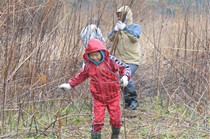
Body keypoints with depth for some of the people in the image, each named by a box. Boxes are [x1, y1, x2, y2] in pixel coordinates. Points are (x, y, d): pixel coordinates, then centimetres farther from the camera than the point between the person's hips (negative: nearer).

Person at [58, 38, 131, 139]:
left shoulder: (110, 61, -11)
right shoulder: (89, 66, 1)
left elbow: (125, 68, -9)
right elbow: (81, 76, 17)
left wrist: (125, 77, -28)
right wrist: (69, 85, 16)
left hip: (113, 96, -2)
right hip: (98, 98, 2)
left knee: (115, 119, 5)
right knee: (97, 120, -4)